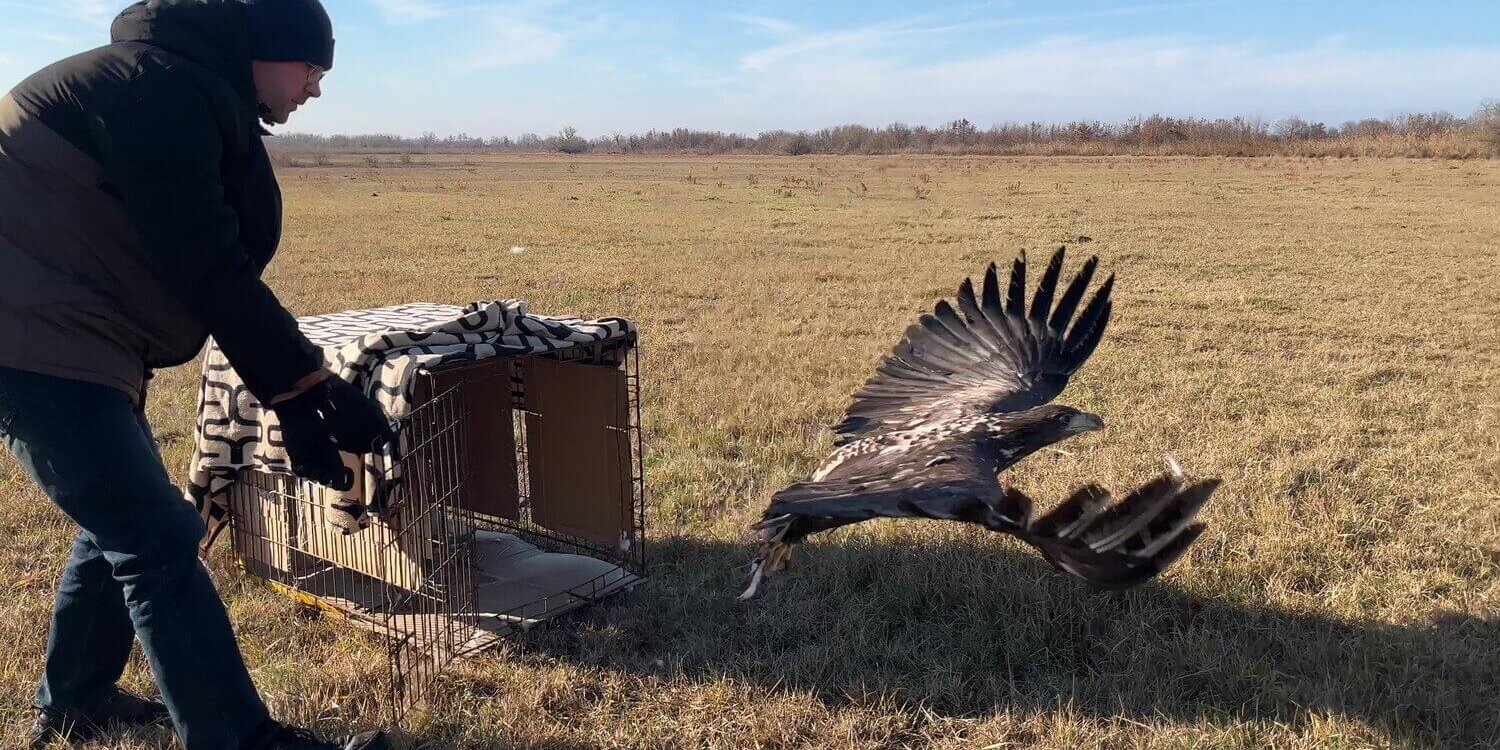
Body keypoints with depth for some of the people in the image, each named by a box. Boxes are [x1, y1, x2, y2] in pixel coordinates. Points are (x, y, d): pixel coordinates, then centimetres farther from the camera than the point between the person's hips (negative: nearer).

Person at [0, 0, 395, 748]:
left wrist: (290, 401, 10)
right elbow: (208, 272, -24)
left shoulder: (196, 101, 15)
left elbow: (215, 271, 14)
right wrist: (315, 387, -18)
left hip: (62, 338, 11)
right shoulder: (159, 84, -17)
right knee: (158, 544, -10)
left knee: (121, 523, 20)